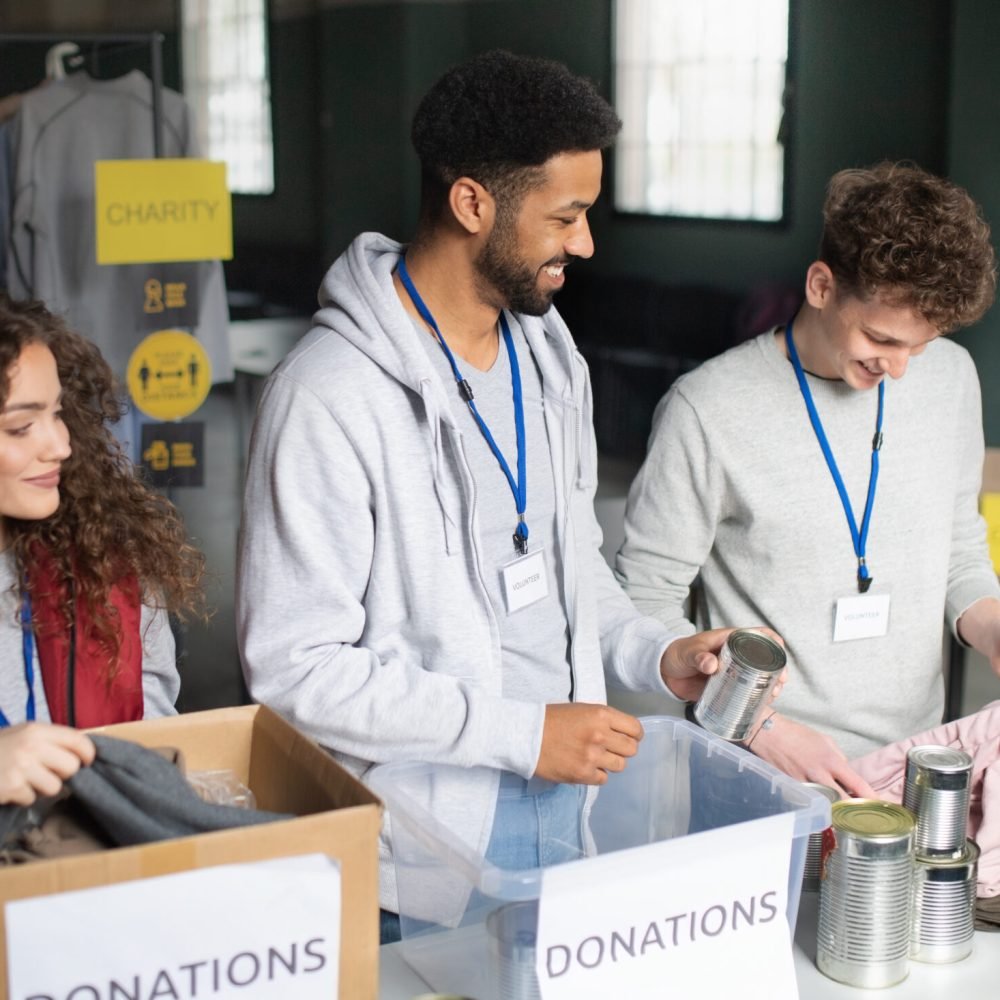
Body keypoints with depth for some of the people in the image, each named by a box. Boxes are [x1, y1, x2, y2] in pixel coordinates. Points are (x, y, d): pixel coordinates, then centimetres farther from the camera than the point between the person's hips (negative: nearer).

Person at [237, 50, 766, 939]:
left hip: (569, 799, 7)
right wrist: (520, 732, -21)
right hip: (427, 847, -7)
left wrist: (655, 653, 1)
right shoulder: (330, 397, -21)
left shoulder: (549, 353, 5)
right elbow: (296, 666, -22)